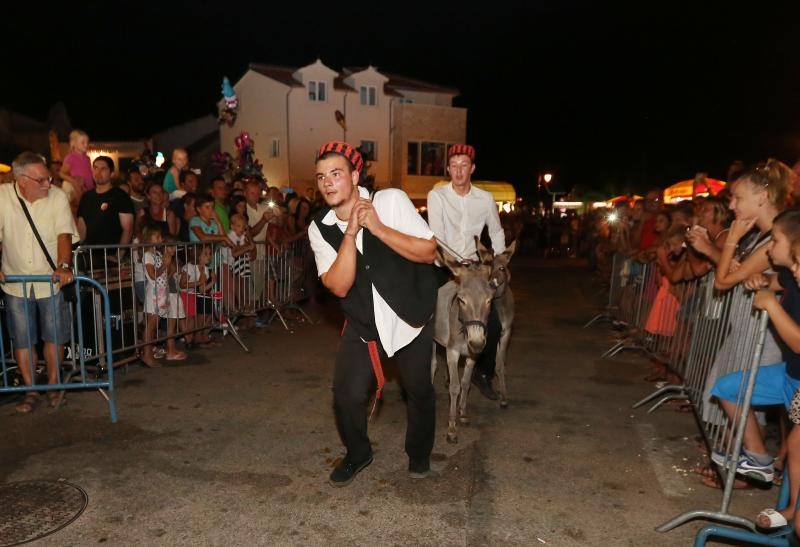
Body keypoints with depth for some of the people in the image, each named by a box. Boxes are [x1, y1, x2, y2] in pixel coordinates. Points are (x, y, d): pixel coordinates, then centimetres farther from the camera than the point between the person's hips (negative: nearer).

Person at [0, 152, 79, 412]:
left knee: (54, 336, 6)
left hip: (51, 280, -1)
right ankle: (31, 390, 22)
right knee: (22, 339, 8)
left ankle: (53, 386, 24)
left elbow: (64, 234, -15)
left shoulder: (57, 197, -9)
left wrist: (64, 265, -29)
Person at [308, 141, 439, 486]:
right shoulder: (319, 228, -9)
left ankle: (419, 453, 40)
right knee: (346, 395, -3)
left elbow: (429, 252, -20)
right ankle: (357, 453, 28)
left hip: (410, 317, -1)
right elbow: (339, 287, -18)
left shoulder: (391, 201, -17)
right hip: (362, 323, 2)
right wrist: (351, 232, -28)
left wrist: (376, 226, -29)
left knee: (419, 390, 11)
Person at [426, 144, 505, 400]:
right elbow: (436, 235, -16)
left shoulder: (485, 199, 1)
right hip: (443, 266, -2)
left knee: (493, 324, -4)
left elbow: (496, 232, 14)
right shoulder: (437, 195, -8)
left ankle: (483, 373, 19)